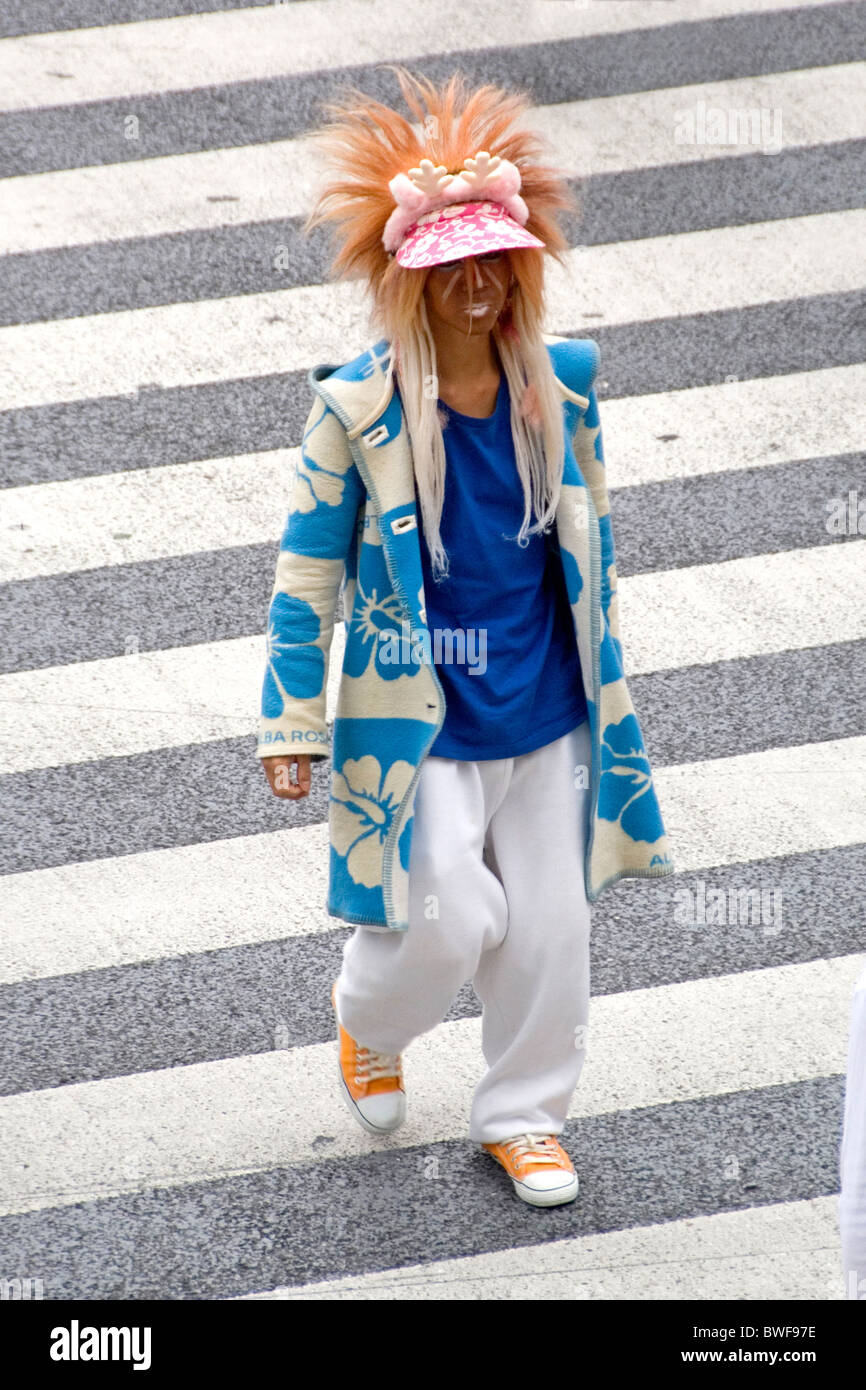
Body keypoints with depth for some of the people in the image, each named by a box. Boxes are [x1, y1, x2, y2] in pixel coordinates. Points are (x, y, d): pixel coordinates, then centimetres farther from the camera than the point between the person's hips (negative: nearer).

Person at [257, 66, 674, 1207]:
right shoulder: (356, 407, -14)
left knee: (550, 926, 9)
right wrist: (292, 722, -6)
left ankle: (524, 1114, 32)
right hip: (422, 718, -4)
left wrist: (605, 680, 18)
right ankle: (368, 1018, 32)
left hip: (547, 708, 4)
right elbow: (308, 568, -7)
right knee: (451, 921, -3)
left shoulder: (560, 381, -3)